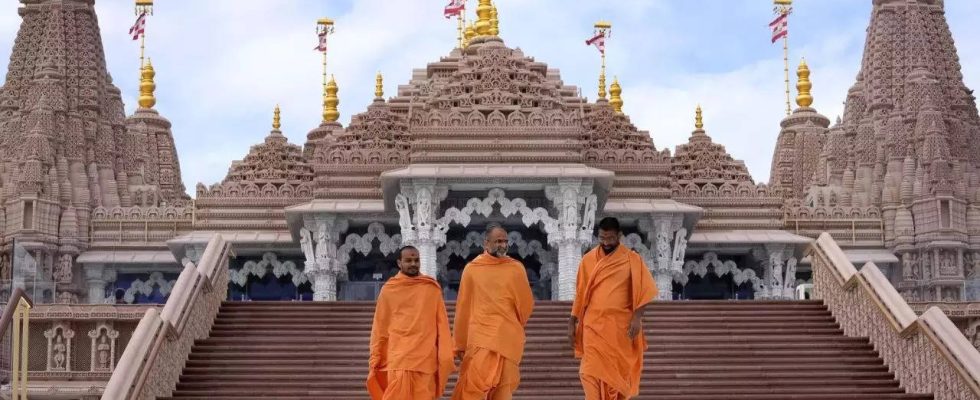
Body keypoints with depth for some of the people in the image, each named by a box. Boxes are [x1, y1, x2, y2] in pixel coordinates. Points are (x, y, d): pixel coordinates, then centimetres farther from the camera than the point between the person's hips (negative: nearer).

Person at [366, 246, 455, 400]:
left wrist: (446, 356, 0)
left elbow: (442, 324, 7)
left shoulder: (432, 288, 9)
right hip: (399, 358, -1)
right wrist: (375, 358, 4)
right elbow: (380, 327, 8)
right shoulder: (389, 290, 7)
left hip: (426, 359, 1)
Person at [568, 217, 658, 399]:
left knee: (619, 371, 6)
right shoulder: (588, 259, 5)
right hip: (594, 325, 1)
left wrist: (637, 317, -15)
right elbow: (580, 294, 9)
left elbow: (644, 290, -4)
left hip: (621, 325, -1)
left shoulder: (631, 259, -1)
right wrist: (572, 323, 6)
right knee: (590, 372, -8)